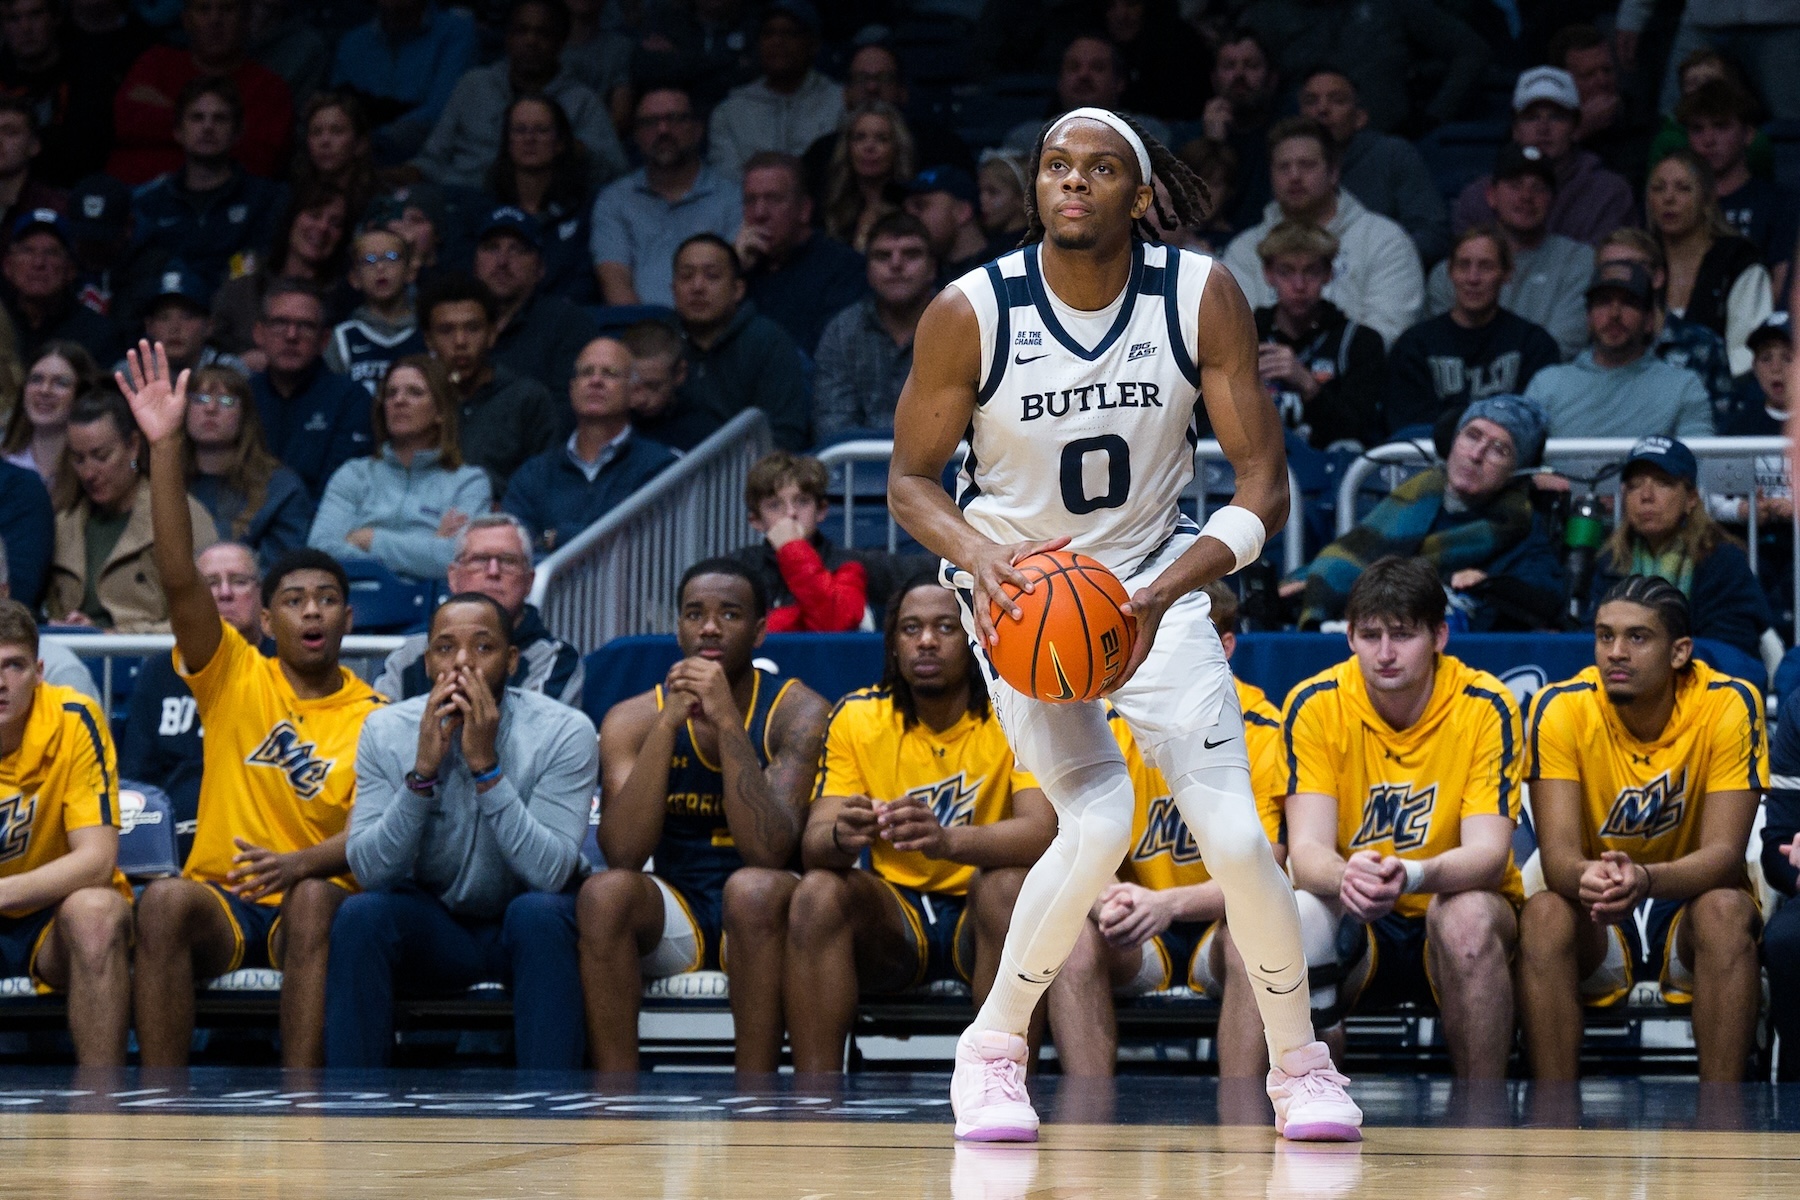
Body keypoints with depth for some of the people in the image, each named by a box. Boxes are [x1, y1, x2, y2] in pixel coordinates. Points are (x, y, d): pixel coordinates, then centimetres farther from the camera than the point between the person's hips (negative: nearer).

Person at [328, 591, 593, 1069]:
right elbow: (370, 870, -16)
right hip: (432, 929, 2)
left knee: (539, 911, -34)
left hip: (527, 936, -2)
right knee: (360, 913, -27)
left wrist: (487, 766, -32)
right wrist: (423, 770, -27)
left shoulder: (564, 732, -15)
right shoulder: (386, 731, -8)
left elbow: (551, 872, -25)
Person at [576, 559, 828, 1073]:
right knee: (605, 891, -29)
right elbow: (622, 854, -18)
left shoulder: (798, 712, -9)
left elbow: (769, 853, -24)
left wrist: (726, 721, -28)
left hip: (759, 915, -2)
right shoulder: (633, 718, -2)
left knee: (750, 888, -35)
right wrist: (668, 724, -24)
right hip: (676, 914, 2)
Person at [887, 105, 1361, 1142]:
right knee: (1100, 820, -22)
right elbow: (911, 477, -6)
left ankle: (1301, 1064, 11)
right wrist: (976, 553, -27)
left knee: (1233, 830, -12)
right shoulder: (972, 313, -18)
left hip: (1154, 578, 2)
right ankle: (993, 1049, 0)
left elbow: (1265, 479, -13)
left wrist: (1166, 590, -28)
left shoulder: (1204, 298, -15)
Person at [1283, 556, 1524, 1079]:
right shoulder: (1315, 706, -7)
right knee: (1297, 915, -33)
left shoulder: (1485, 708, -11)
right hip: (1356, 924, 1)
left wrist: (1411, 875, -42)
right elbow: (1307, 849, -14)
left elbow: (1488, 851, -19)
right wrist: (1346, 877, -40)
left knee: (1465, 915, -36)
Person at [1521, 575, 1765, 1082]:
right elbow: (1558, 854, -20)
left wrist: (1646, 879, -43)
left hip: (1690, 911, -1)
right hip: (1598, 931, 1)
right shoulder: (1560, 708, -13)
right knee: (1543, 914, -31)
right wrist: (1586, 877, -46)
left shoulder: (1730, 705, -15)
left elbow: (1723, 852, -21)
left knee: (1726, 908, -33)